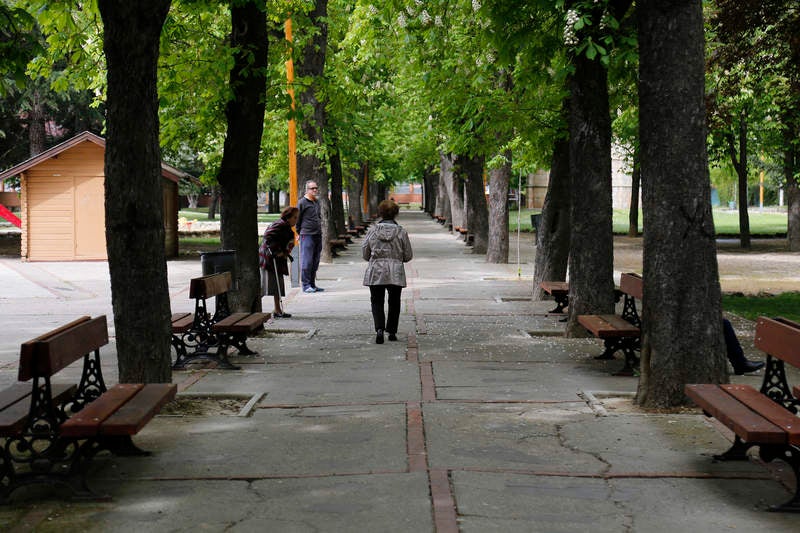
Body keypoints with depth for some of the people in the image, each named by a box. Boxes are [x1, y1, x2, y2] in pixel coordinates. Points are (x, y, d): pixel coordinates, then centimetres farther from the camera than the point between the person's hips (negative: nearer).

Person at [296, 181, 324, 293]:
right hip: (307, 235, -7)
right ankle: (306, 285, -4)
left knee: (315, 262, 10)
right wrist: (300, 232, 1)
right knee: (307, 261, -7)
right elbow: (297, 219, -2)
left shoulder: (317, 202, 16)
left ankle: (312, 284, 17)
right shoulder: (302, 202, -6)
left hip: (318, 235, 7)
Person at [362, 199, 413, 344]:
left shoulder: (373, 231, -3)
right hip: (396, 273, 0)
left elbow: (364, 253, 2)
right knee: (394, 303, 17)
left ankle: (379, 329, -13)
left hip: (375, 272, 0)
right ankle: (391, 331, 20)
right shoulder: (401, 232, -4)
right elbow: (408, 256, 1)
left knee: (376, 302, 8)